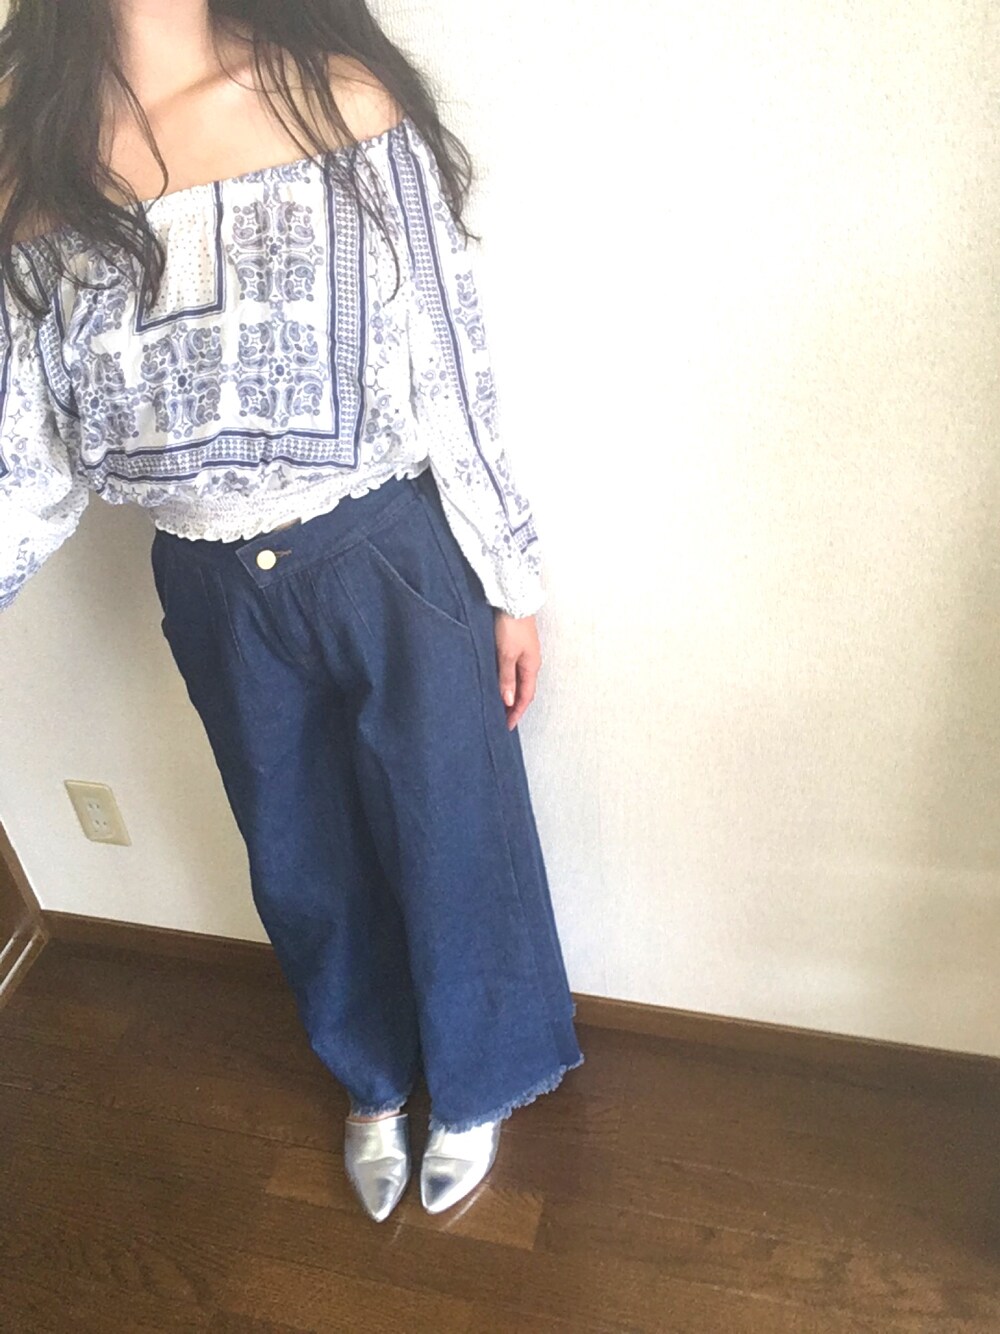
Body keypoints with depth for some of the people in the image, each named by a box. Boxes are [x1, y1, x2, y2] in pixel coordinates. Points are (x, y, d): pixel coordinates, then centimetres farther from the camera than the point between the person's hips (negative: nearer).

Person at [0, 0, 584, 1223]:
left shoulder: (343, 100, -9)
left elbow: (449, 365, -6)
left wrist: (511, 576, -3)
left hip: (392, 564, -2)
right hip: (212, 591, 3)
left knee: (449, 840, 14)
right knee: (303, 860, 21)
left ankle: (472, 1086, 47)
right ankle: (373, 1082, 52)